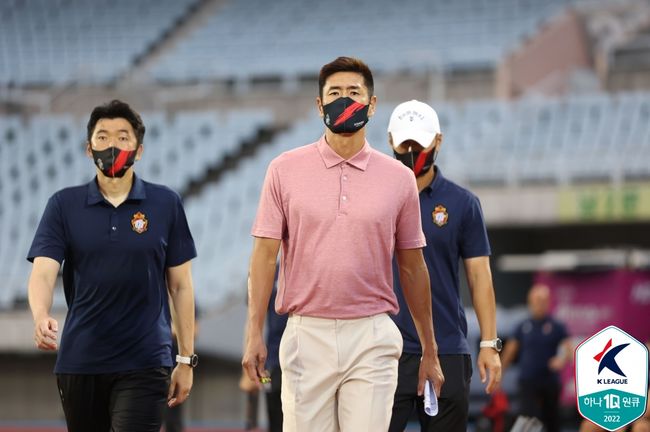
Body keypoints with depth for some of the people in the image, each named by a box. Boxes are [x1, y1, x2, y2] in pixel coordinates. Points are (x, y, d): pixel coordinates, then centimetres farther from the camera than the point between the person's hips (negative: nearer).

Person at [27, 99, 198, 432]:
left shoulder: (166, 204, 3)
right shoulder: (64, 205, 4)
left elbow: (180, 285, 7)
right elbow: (43, 271, -7)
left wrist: (186, 359, 5)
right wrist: (41, 318, -28)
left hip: (144, 364, -2)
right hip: (79, 362, 2)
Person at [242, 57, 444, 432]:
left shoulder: (398, 178, 6)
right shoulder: (286, 170, 3)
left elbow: (412, 266, 11)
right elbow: (265, 254, 2)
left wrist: (430, 351, 12)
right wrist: (255, 334, -7)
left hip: (372, 340, 0)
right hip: (307, 335, 0)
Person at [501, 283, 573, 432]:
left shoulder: (557, 327, 2)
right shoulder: (523, 327, 6)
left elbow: (569, 349, -5)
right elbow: (510, 351, 11)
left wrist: (562, 359, -27)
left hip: (550, 380, 0)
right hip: (528, 381, 0)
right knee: (528, 419, -14)